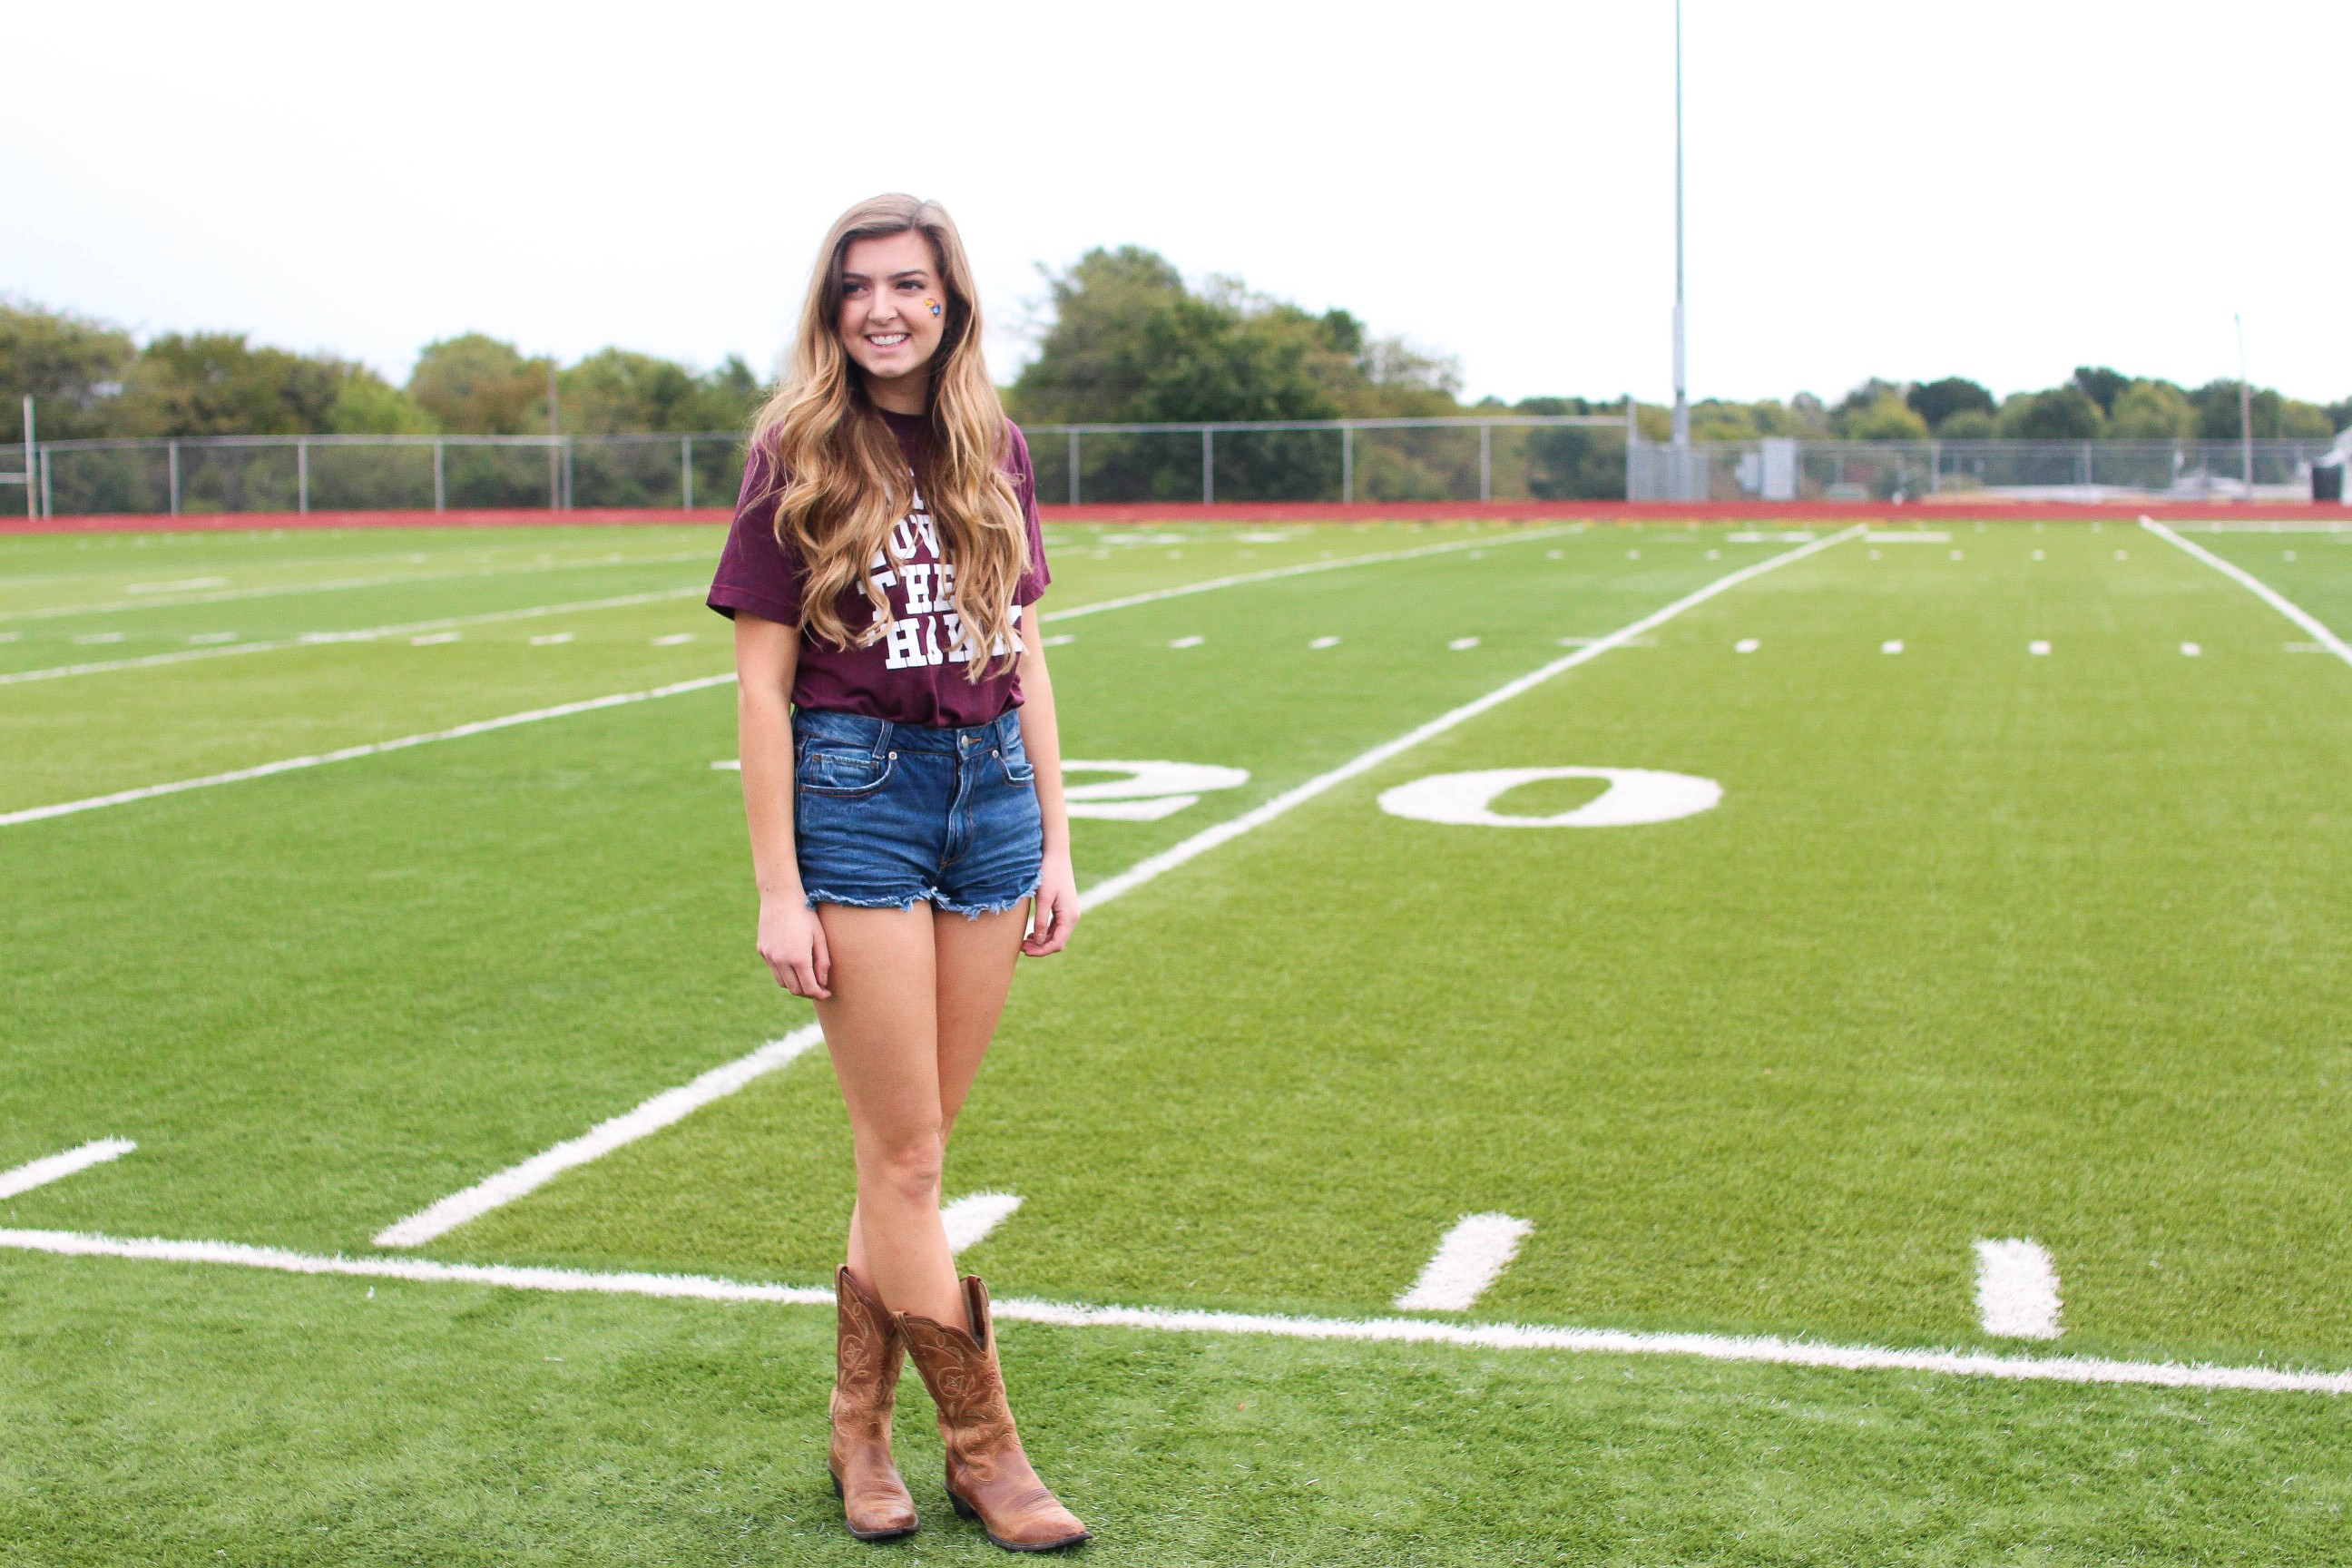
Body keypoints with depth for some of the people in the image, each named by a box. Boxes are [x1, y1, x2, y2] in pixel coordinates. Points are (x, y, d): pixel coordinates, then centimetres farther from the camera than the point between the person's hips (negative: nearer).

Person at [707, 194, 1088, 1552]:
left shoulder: (995, 449, 8)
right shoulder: (800, 458, -4)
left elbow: (1025, 657, 12)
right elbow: (762, 684, -6)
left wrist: (1056, 842, 8)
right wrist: (778, 889, -10)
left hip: (990, 789, 4)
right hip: (855, 791, -4)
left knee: (912, 1150, 10)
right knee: (906, 1158, -1)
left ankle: (860, 1430, 23)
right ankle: (984, 1450, 11)